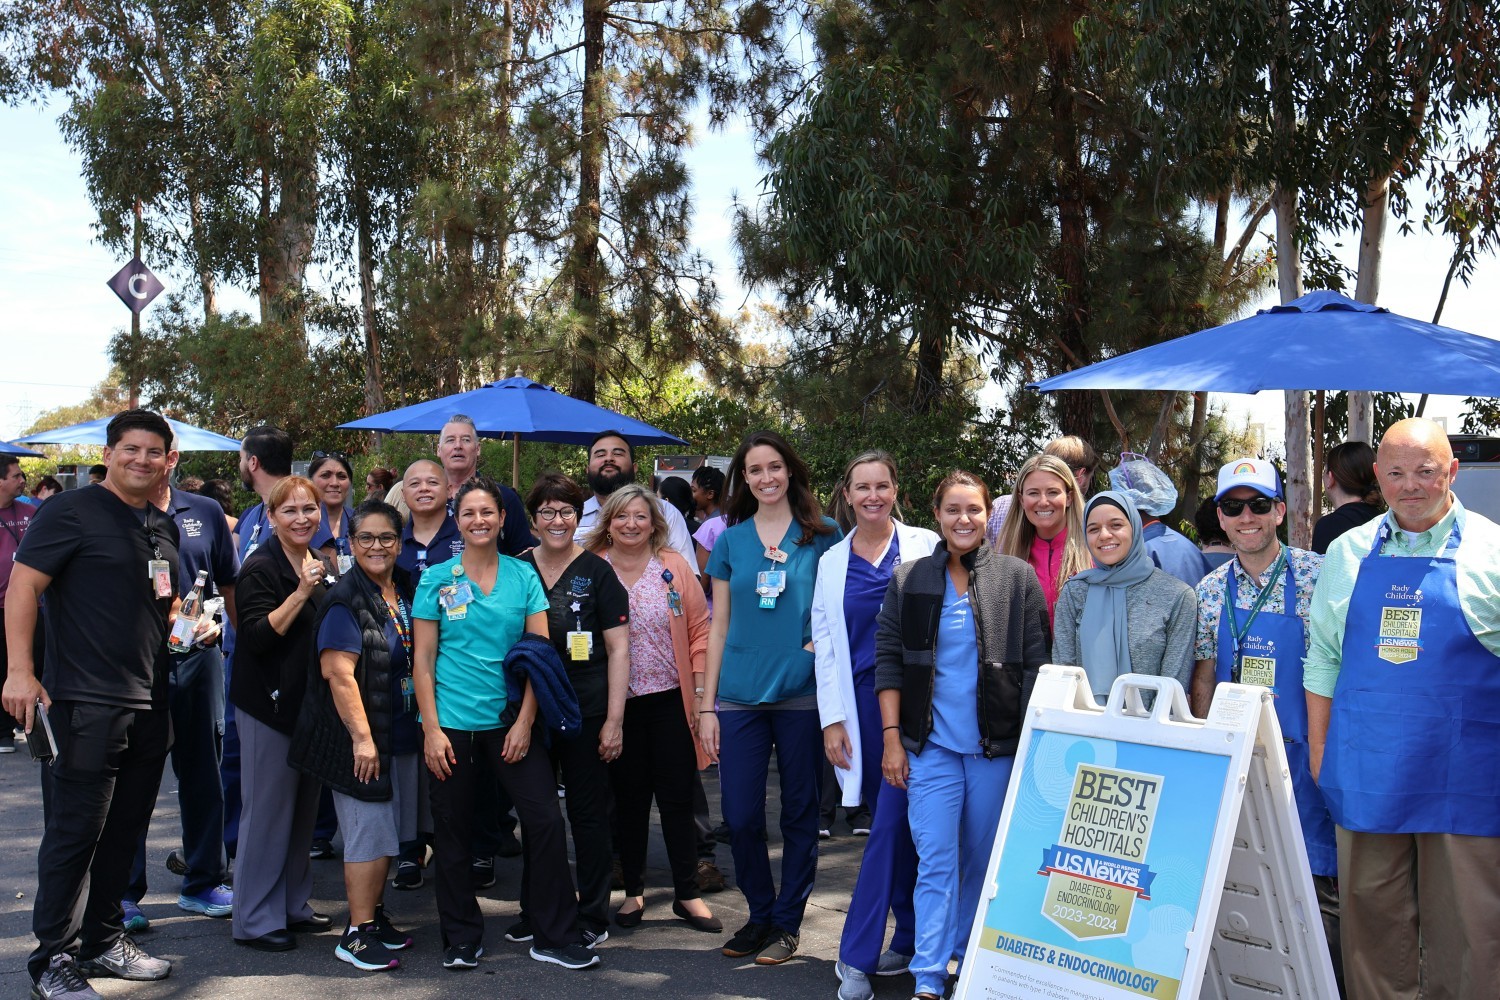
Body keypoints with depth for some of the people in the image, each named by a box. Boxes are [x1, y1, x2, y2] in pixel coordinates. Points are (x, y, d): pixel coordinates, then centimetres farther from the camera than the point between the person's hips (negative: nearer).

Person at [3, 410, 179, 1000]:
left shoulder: (163, 526, 16)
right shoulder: (72, 511, -6)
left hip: (148, 701, 7)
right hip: (85, 701, -7)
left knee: (123, 832, 14)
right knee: (74, 832, -2)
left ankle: (103, 941, 27)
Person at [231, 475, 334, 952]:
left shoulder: (319, 565, 13)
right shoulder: (261, 567, -11)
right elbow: (257, 636, -21)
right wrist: (301, 592, -26)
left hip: (312, 703, 8)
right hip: (270, 706, -8)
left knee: (304, 808, 13)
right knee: (267, 810, -3)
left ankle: (294, 906, 25)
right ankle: (256, 920, 7)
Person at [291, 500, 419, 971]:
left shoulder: (405, 592, 9)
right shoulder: (346, 600, -14)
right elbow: (338, 671, -20)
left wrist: (420, 726, 15)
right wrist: (362, 737, -22)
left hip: (401, 733, 8)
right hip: (362, 735, -7)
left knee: (388, 830, 14)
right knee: (370, 832, -3)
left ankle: (374, 914, 28)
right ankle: (356, 934, 7)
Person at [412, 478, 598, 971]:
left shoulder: (524, 576, 3)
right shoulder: (437, 580, 1)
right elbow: (423, 661, 0)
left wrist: (525, 721, -7)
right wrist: (431, 729, -8)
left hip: (509, 720, 1)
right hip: (452, 723, 0)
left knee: (546, 820, -5)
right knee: (452, 832, 7)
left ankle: (555, 937, 8)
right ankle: (462, 939, 23)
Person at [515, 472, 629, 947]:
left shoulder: (597, 572, -3)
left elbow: (618, 648, -4)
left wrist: (614, 720, -9)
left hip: (586, 711, -3)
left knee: (588, 812, 5)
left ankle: (593, 917, 17)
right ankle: (535, 912, 27)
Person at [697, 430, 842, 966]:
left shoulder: (823, 535, 2)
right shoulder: (730, 541, 8)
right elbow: (719, 626, 10)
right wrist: (706, 705, 6)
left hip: (803, 695, -2)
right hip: (741, 697, 2)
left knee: (799, 814, 6)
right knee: (741, 818, 3)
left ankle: (787, 922, 21)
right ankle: (759, 914, 24)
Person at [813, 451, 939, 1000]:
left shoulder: (924, 546, 1)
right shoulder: (832, 562, 11)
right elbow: (825, 645, 11)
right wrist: (832, 719, 4)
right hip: (862, 705, 3)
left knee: (891, 823, -8)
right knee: (890, 825, 8)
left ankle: (857, 955, -1)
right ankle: (910, 938, 21)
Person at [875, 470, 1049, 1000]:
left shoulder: (1018, 578, 1)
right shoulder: (908, 581, 4)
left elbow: (1036, 664, 1)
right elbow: (888, 660, 4)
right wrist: (891, 736, -2)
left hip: (998, 745, 0)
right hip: (932, 744, 0)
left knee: (983, 858, 9)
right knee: (935, 861, -3)